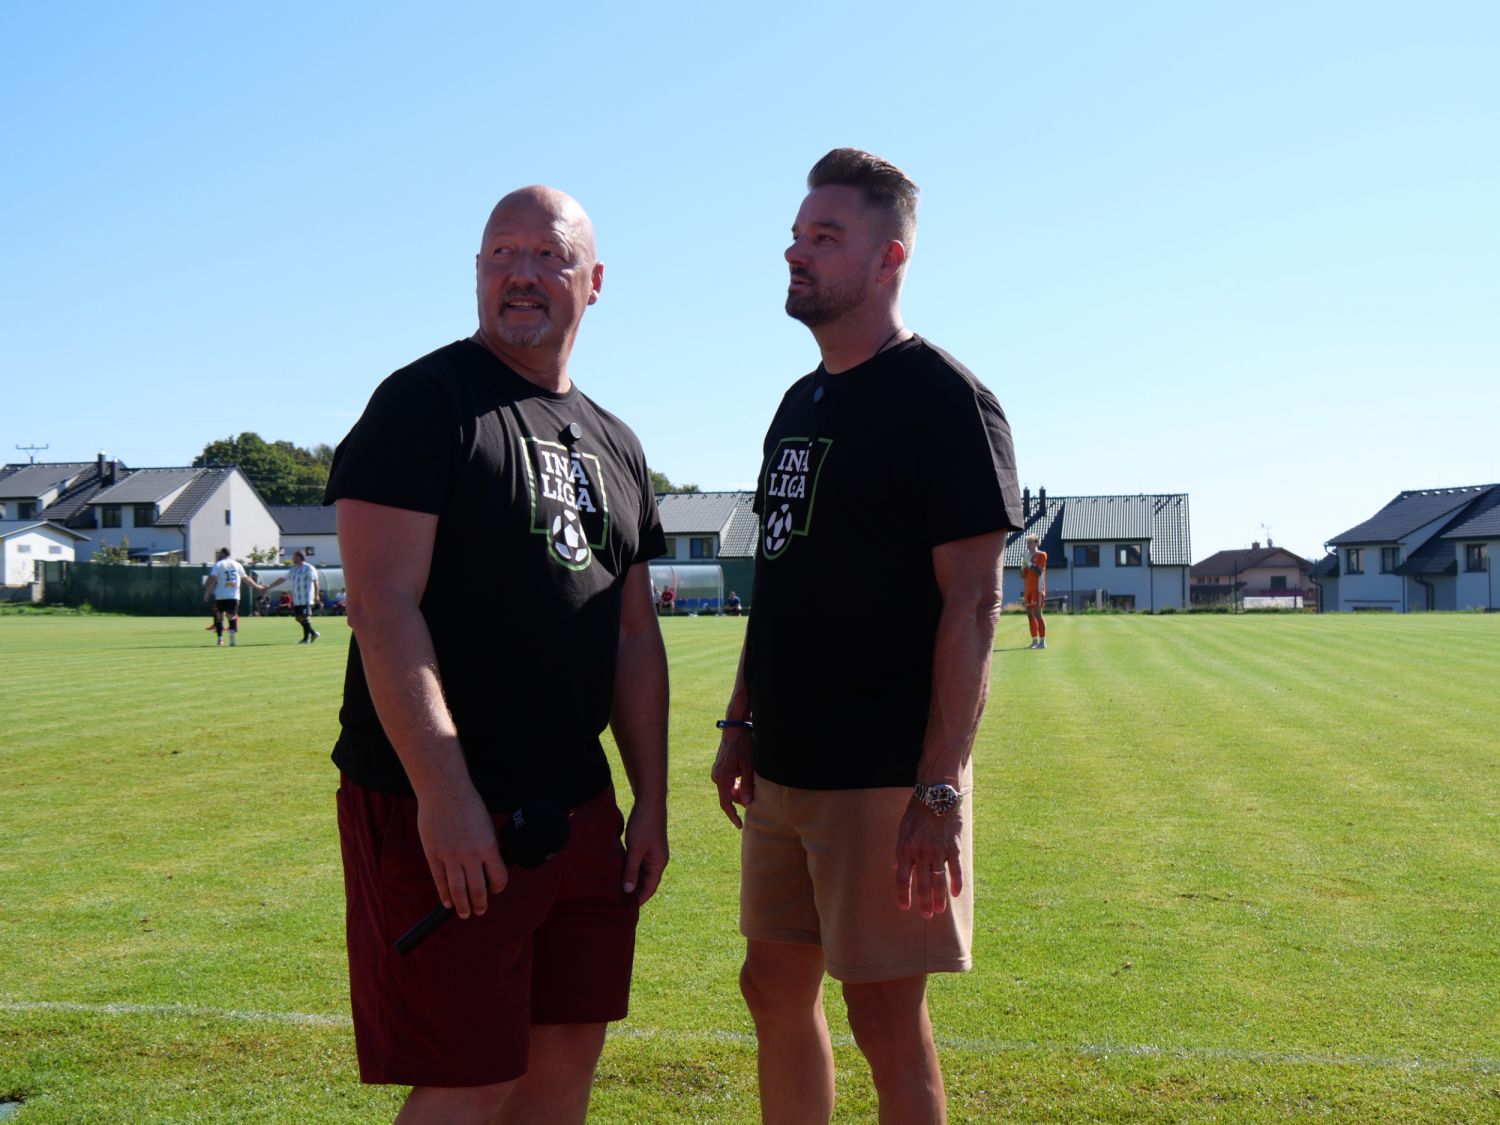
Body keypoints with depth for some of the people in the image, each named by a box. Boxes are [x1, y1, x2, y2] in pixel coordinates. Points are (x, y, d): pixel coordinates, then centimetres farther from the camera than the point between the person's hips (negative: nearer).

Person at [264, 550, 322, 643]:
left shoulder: (309, 568, -6)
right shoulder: (293, 570, 16)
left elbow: (315, 582, -7)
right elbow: (282, 579, 18)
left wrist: (316, 596, -10)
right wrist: (269, 586, 13)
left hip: (306, 598, -7)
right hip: (296, 599, 7)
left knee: (305, 618, -9)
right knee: (299, 618, 5)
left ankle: (306, 638, -3)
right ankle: (313, 633, 17)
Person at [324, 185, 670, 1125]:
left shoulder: (615, 445, 15)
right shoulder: (425, 401, -6)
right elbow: (383, 606, -15)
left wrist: (651, 800, 12)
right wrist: (443, 792, -22)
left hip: (579, 809, 7)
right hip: (445, 810, -7)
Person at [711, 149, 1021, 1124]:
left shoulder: (944, 402, -11)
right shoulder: (802, 403, 13)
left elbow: (971, 603, -16)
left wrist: (941, 790, -21)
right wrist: (742, 724, 16)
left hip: (887, 776, -8)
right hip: (785, 769, 8)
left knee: (886, 1014, 1)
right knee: (777, 988, 15)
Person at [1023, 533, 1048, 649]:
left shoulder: (1041, 555, -3)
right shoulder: (1028, 556, 18)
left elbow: (1039, 572, -15)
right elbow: (1022, 575, 14)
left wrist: (1029, 562, -17)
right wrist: (1024, 563, -1)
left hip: (1037, 589, -8)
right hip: (1028, 589, 8)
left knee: (1037, 613, -12)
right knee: (1030, 614, 6)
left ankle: (1042, 641, -13)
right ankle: (1034, 641, 10)